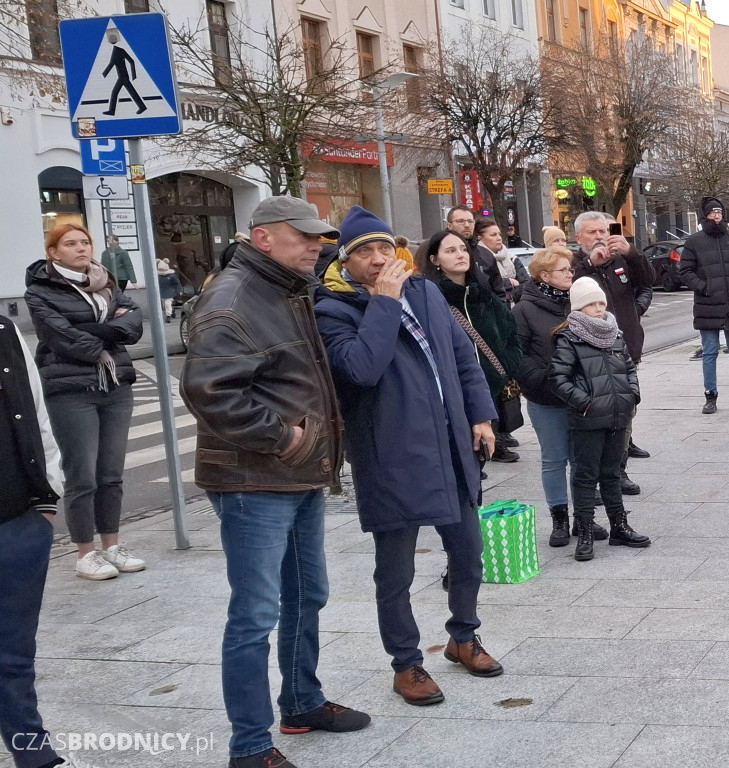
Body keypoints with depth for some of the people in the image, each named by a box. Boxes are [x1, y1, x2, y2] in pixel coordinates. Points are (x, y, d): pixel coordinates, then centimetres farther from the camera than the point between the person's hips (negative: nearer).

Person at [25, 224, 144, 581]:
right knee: (82, 478, -1)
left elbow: (134, 324, 0)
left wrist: (91, 331, -12)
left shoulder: (106, 285, 14)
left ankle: (112, 546, 22)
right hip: (71, 393, -5)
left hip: (116, 388, 5)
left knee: (111, 475, 10)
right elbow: (63, 338, -14)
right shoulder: (40, 292, -2)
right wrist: (105, 344, -4)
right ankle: (86, 554, 10)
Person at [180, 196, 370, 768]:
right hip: (255, 484, -10)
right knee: (256, 615, -5)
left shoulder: (295, 294, 14)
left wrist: (321, 446, 15)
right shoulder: (232, 301, -17)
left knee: (307, 596, 20)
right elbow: (207, 390, -28)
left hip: (304, 478, 10)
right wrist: (278, 434, -21)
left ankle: (303, 703, 37)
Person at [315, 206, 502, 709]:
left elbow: (464, 356, 16)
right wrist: (382, 302, -23)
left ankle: (464, 637, 41)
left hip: (452, 450, 6)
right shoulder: (333, 312, -10)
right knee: (396, 572, 5)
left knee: (468, 554, 18)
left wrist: (481, 414, 8)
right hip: (391, 461, -6)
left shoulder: (426, 292, 9)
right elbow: (362, 367, -28)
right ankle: (407, 665, 24)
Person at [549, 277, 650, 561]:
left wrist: (633, 394, 4)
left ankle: (619, 527, 26)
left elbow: (629, 367, 18)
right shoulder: (569, 339, -10)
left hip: (617, 418, 6)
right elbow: (558, 377, -14)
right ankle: (584, 534, 6)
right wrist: (583, 402, -19)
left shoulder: (615, 334, 9)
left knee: (611, 474, 17)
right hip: (587, 421, -6)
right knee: (586, 476, 0)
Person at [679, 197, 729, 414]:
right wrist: (703, 288, -12)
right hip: (708, 307, -2)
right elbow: (685, 272, -1)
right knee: (709, 353, 3)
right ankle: (710, 396, 10)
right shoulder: (694, 241, 0)